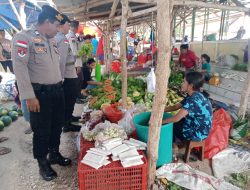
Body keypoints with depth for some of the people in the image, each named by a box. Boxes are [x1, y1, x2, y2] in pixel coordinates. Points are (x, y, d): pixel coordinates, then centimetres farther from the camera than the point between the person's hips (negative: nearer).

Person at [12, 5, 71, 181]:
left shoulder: (52, 40, 13)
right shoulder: (24, 37, -11)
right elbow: (20, 67, -16)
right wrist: (29, 96, -19)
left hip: (58, 90, 7)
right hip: (40, 93, -7)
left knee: (57, 125, 16)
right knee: (42, 129, 6)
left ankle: (55, 154, 37)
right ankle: (43, 163, 25)